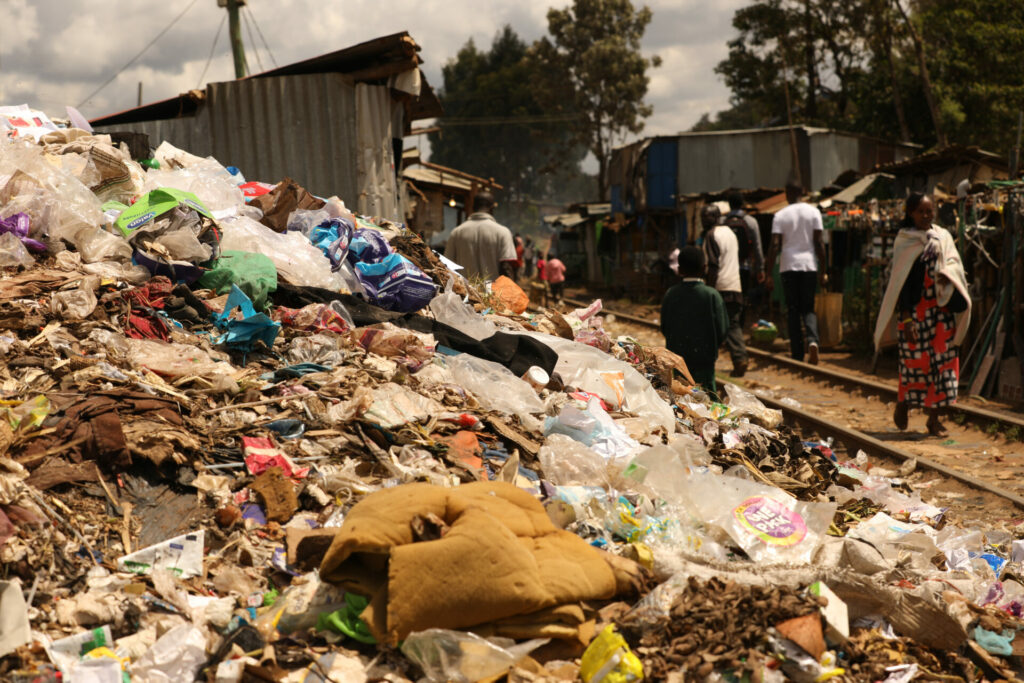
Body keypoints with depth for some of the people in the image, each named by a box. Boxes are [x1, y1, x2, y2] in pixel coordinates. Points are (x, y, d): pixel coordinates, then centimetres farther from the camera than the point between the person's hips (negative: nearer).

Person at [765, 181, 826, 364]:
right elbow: (819, 242, 0)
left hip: (789, 266, -1)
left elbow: (775, 245, -7)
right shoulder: (813, 212, 3)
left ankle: (797, 354, 5)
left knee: (793, 311, 6)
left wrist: (769, 273, -4)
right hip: (809, 265, 1)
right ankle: (812, 340, -20)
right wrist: (822, 270, 5)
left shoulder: (780, 215, -1)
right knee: (808, 309, 9)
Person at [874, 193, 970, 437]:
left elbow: (954, 262, 6)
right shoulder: (904, 241, 0)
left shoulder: (943, 236, 11)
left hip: (941, 310, 4)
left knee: (942, 360, 0)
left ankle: (935, 417, 7)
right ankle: (902, 406, 21)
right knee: (915, 360, -3)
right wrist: (906, 318, -12)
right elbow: (900, 281, -5)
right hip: (915, 310, -4)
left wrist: (946, 274, -20)